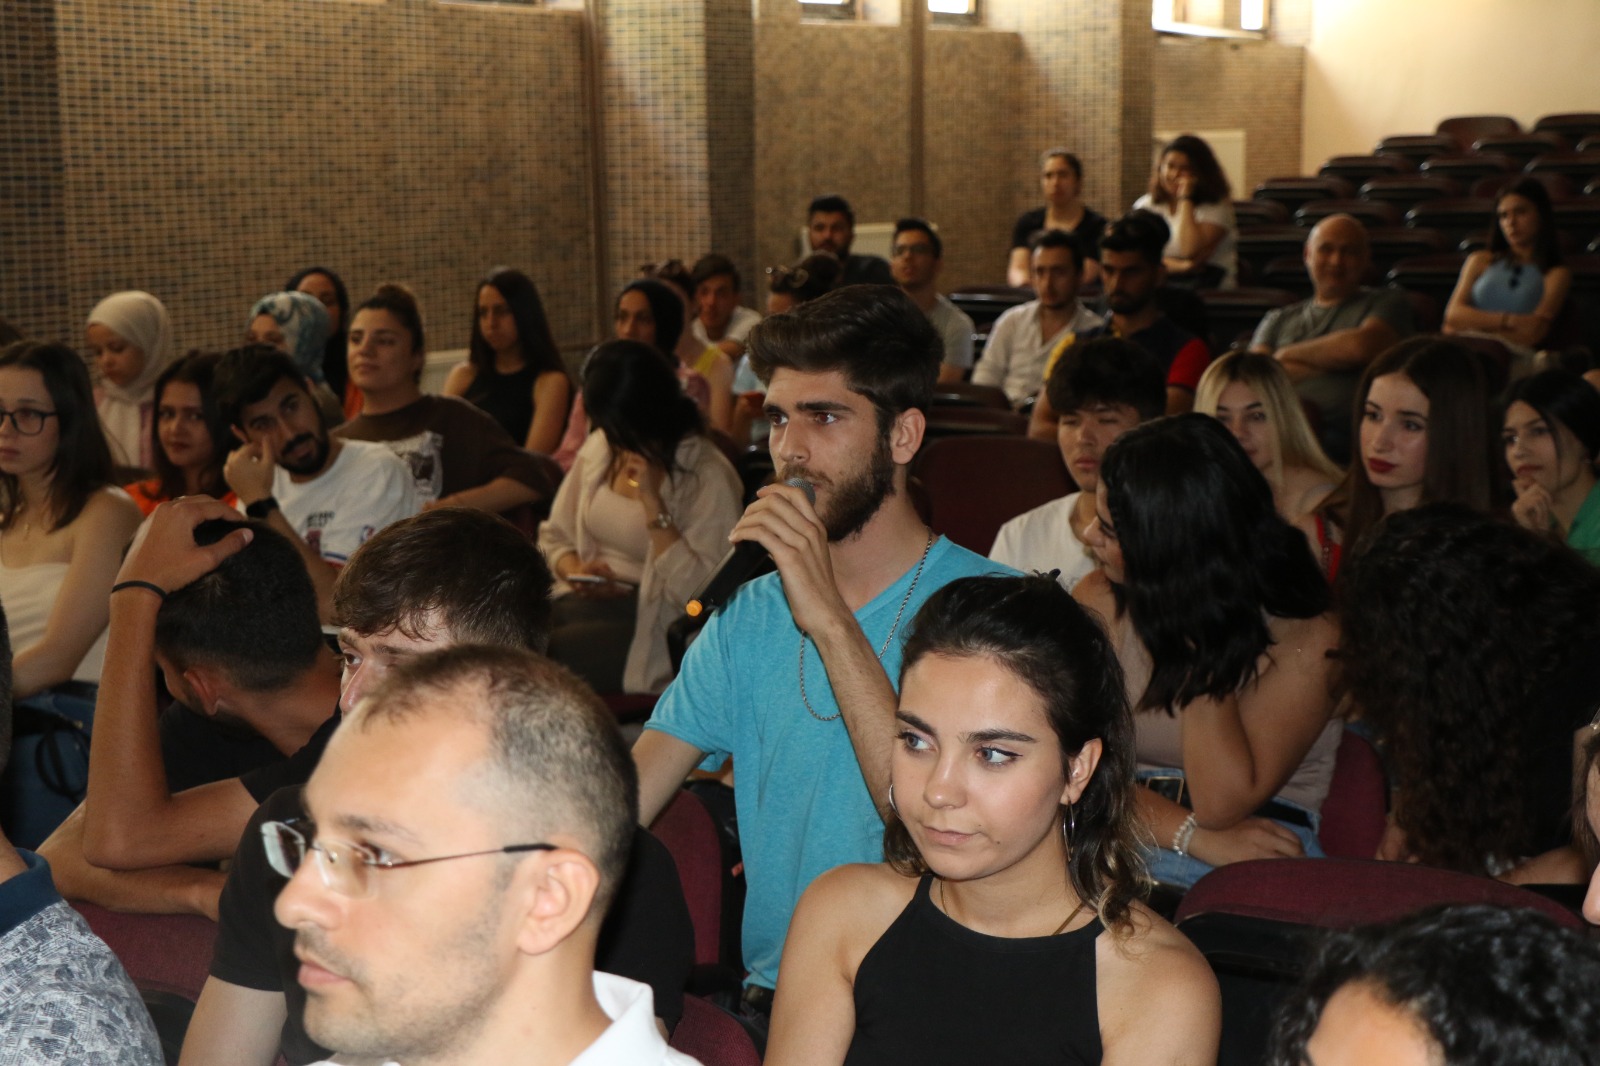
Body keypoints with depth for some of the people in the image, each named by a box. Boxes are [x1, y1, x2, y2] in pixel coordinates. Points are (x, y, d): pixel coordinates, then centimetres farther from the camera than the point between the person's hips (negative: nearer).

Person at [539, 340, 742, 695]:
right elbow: (555, 537, 19)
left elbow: (698, 594, -17)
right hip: (587, 600, 6)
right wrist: (575, 570, -4)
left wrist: (652, 502, -20)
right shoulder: (598, 449, 10)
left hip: (654, 623, -6)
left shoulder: (706, 476, -10)